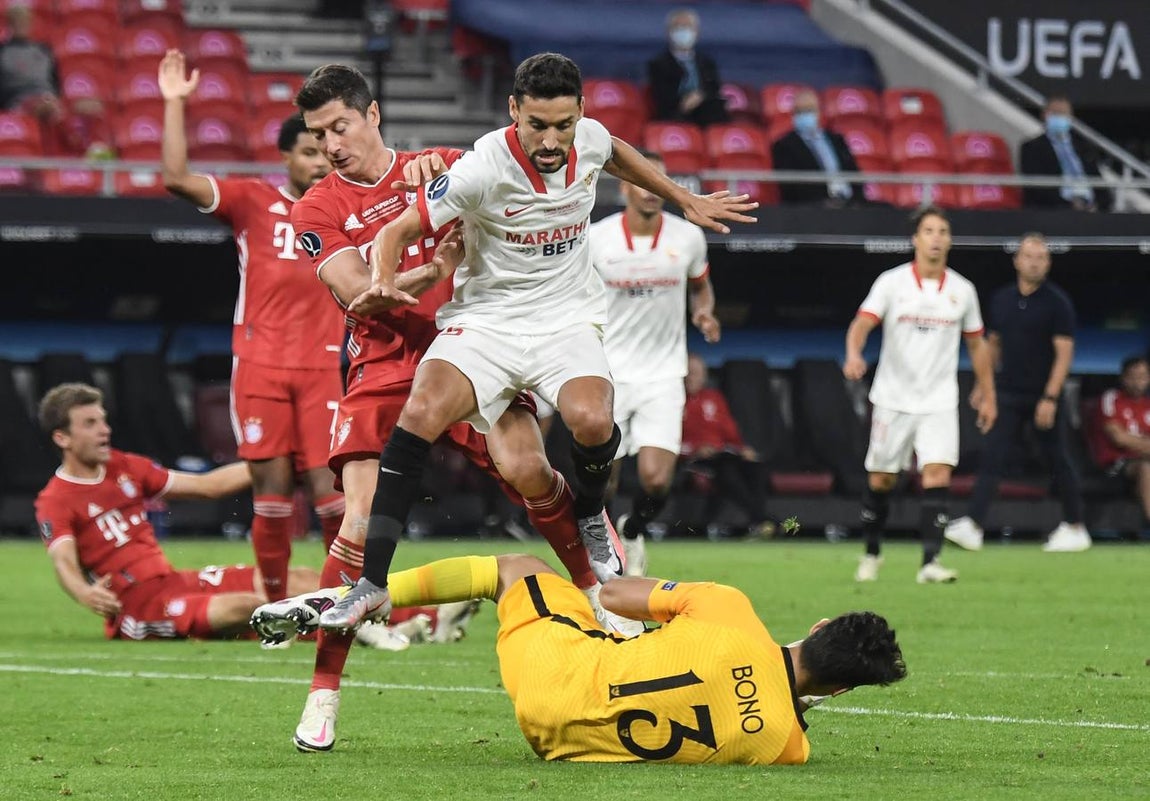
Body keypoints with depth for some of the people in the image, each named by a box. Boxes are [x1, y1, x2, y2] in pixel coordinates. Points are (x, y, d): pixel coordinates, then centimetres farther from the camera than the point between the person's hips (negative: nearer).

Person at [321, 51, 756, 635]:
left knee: (591, 421, -28)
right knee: (421, 413, -29)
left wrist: (687, 201, 29)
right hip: (485, 319, -3)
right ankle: (372, 585, -24)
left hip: (567, 319, 3)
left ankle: (591, 516, 9)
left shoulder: (590, 140, -6)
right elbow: (396, 231, -13)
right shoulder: (482, 170, -20)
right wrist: (383, 282, -33)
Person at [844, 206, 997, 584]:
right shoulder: (891, 282, -4)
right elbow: (862, 323, -15)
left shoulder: (962, 290, 4)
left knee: (938, 475, -15)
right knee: (880, 480, 6)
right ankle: (872, 553, 27)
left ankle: (930, 562, -19)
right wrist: (854, 355, -36)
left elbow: (976, 344, 15)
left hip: (939, 401, 1)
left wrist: (988, 396, 14)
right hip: (893, 398, -1)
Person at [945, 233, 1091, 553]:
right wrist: (983, 384, 14)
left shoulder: (1057, 302, -8)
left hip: (1045, 397, -4)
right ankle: (972, 525, -14)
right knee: (991, 458, -8)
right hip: (1009, 395, 4)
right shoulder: (1001, 299, 8)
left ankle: (1074, 528, 19)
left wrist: (1050, 398, -18)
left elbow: (1064, 353, -11)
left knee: (1060, 462, 6)